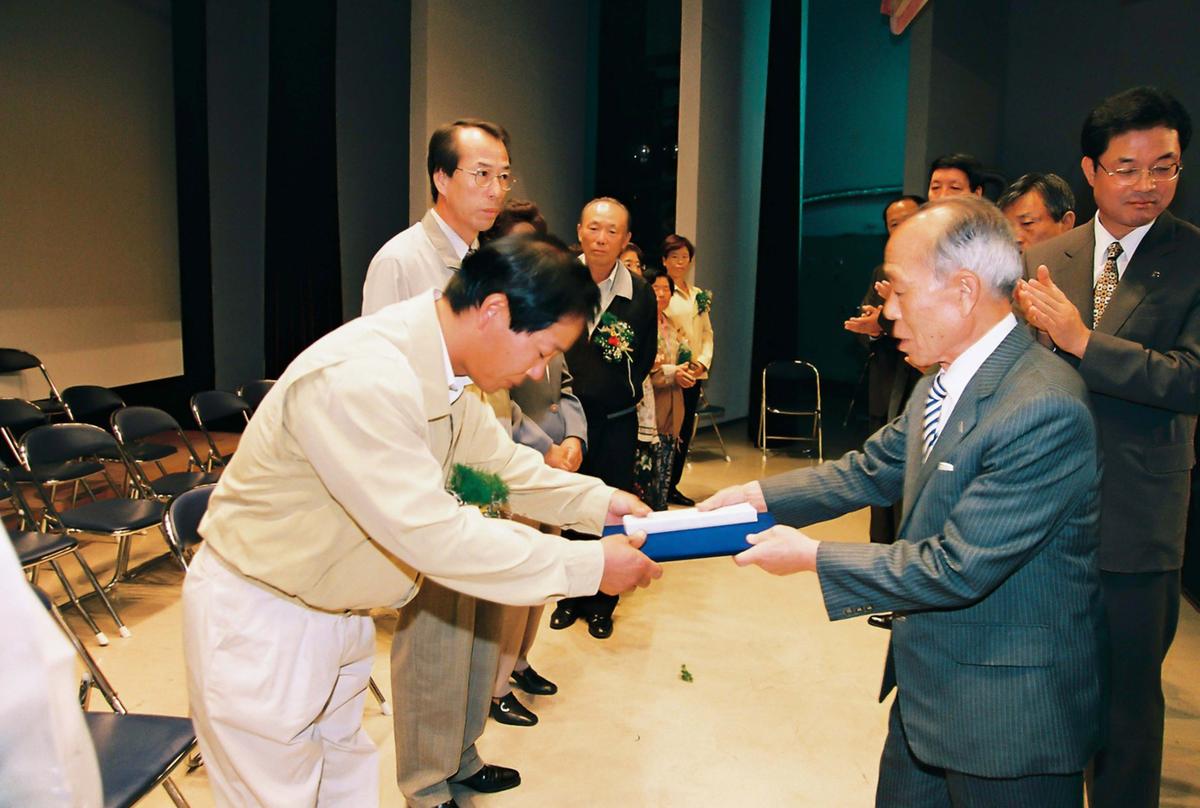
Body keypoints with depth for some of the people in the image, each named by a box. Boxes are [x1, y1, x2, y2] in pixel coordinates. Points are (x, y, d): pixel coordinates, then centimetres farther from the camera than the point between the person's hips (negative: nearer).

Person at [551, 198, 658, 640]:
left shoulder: (640, 294, -4)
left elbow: (646, 357, 8)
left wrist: (622, 392, 0)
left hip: (615, 422, 1)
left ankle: (601, 603, 26)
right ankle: (570, 595, 31)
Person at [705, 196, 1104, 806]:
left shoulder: (1042, 410, -29)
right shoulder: (940, 385, 1)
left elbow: (959, 567, -28)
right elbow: (870, 470, 8)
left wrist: (812, 556, -20)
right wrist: (761, 495, -3)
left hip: (1010, 712, -8)